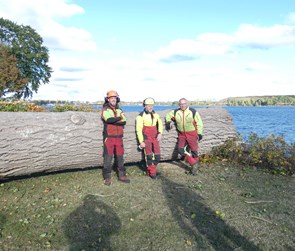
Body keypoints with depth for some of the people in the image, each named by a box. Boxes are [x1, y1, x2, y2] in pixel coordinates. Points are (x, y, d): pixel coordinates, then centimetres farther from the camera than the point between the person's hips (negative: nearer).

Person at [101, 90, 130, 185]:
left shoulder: (119, 110, 12)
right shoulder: (105, 110, -1)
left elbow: (124, 121, -5)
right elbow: (109, 119, -22)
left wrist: (113, 121, -16)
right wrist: (119, 118, -10)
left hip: (119, 137, 5)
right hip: (109, 137, -4)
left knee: (120, 157, 10)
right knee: (108, 158, -2)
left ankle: (121, 175, 21)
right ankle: (107, 177, 8)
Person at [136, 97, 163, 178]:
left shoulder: (155, 115, 7)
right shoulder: (141, 116, -9)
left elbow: (160, 124, 13)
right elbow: (138, 129, -10)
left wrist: (160, 133, -5)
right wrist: (141, 141, -12)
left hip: (155, 138, 5)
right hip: (146, 138, -5)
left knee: (157, 156, 3)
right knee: (149, 156, -6)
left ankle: (152, 168, 25)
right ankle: (151, 172, 9)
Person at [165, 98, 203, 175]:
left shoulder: (193, 112, -9)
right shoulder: (176, 112, -1)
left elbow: (199, 123, -3)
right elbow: (168, 115, 15)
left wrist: (199, 133, -5)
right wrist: (168, 121, -5)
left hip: (192, 133, -3)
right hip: (182, 134, 3)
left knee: (194, 150, 1)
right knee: (181, 149, -12)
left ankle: (195, 166, 20)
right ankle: (193, 163, -2)